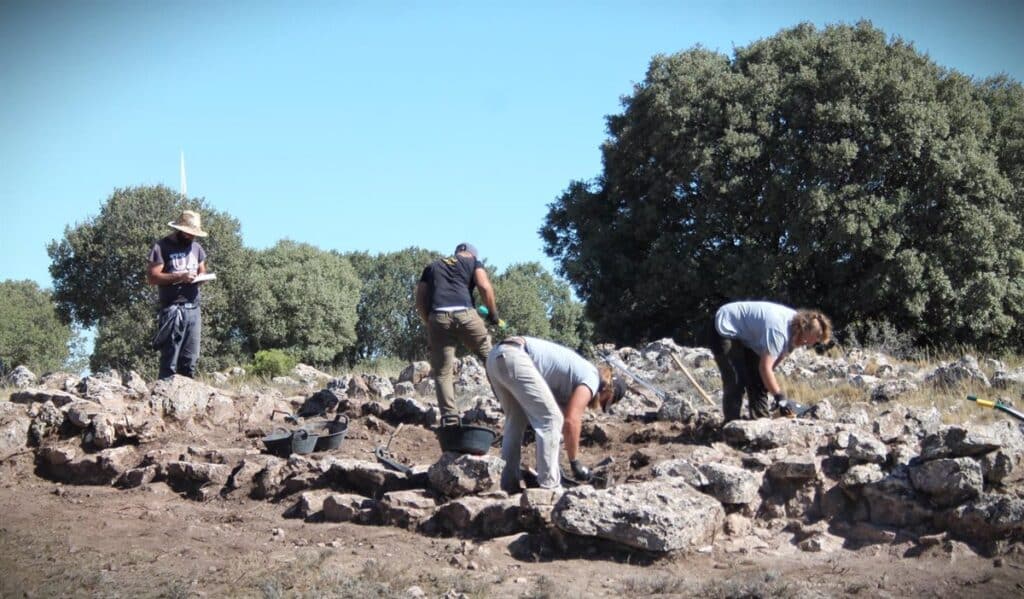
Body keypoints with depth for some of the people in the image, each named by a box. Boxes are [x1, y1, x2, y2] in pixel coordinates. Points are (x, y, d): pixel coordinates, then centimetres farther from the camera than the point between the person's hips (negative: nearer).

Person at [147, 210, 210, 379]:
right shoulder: (162, 247, -3)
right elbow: (151, 277, -10)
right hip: (172, 310, -6)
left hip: (193, 309, 6)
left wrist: (201, 276, 2)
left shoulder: (196, 247, 17)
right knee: (169, 360, -8)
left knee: (190, 360, 4)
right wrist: (179, 277, -19)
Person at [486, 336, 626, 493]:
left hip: (495, 356, 10)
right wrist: (575, 463, 4)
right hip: (514, 357, -10)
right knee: (551, 419, -2)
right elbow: (571, 421, -5)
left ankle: (509, 484, 22)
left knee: (516, 421, 21)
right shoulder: (592, 379, 4)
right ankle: (549, 486, -2)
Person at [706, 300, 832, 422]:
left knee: (758, 383, 6)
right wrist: (780, 397, -28)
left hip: (745, 335, 10)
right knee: (736, 384, -16)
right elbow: (765, 368, -35)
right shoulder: (778, 330, -35)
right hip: (725, 330, -10)